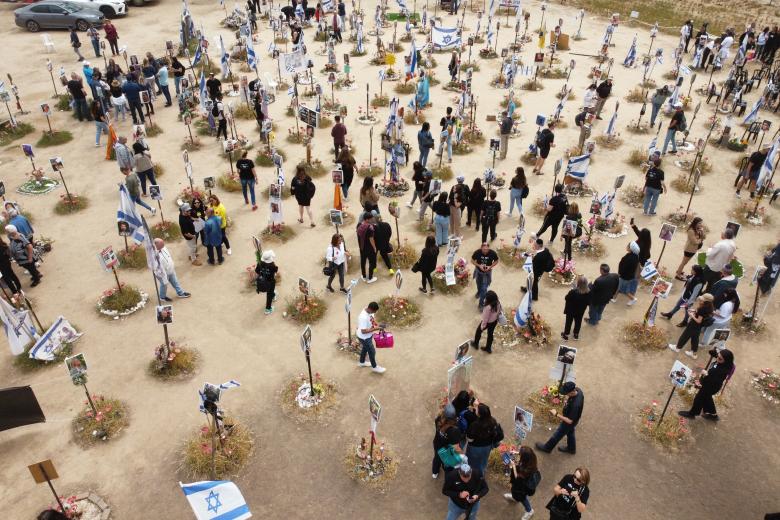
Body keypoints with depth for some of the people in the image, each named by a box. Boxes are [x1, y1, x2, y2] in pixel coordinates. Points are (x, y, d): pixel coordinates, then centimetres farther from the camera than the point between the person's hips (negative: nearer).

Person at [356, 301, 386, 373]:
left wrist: (377, 325, -5)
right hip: (364, 337, -8)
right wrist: (375, 329, -32)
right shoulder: (363, 317, -39)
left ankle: (362, 362, 54)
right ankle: (374, 367, 36)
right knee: (372, 351, 12)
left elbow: (372, 319, 8)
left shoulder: (369, 311, -12)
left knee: (365, 348, 30)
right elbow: (363, 331, -34)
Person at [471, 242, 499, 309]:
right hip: (478, 271, 2)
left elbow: (496, 261, -9)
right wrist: (479, 265, -27)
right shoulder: (477, 252, -28)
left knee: (484, 289, -2)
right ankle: (479, 292, 63)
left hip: (487, 273, -2)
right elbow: (472, 260, -12)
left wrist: (490, 266, -26)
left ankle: (481, 304, 13)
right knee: (478, 284, 29)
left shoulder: (493, 253, -27)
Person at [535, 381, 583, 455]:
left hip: (568, 423, -7)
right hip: (572, 418, 7)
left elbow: (569, 421, -35)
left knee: (557, 435, 19)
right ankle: (571, 448, 58)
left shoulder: (575, 405, -46)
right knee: (570, 433, 32)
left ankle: (547, 448, 45)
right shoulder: (578, 390, -23)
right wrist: (568, 398, -17)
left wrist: (556, 414, -30)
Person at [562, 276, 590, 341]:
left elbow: (567, 298, -19)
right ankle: (576, 335, 46)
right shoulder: (588, 292, -23)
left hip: (571, 310, -3)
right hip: (581, 311, 3)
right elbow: (588, 302, -9)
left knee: (569, 322, 20)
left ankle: (566, 335, 38)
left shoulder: (573, 292, -36)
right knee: (578, 322, 26)